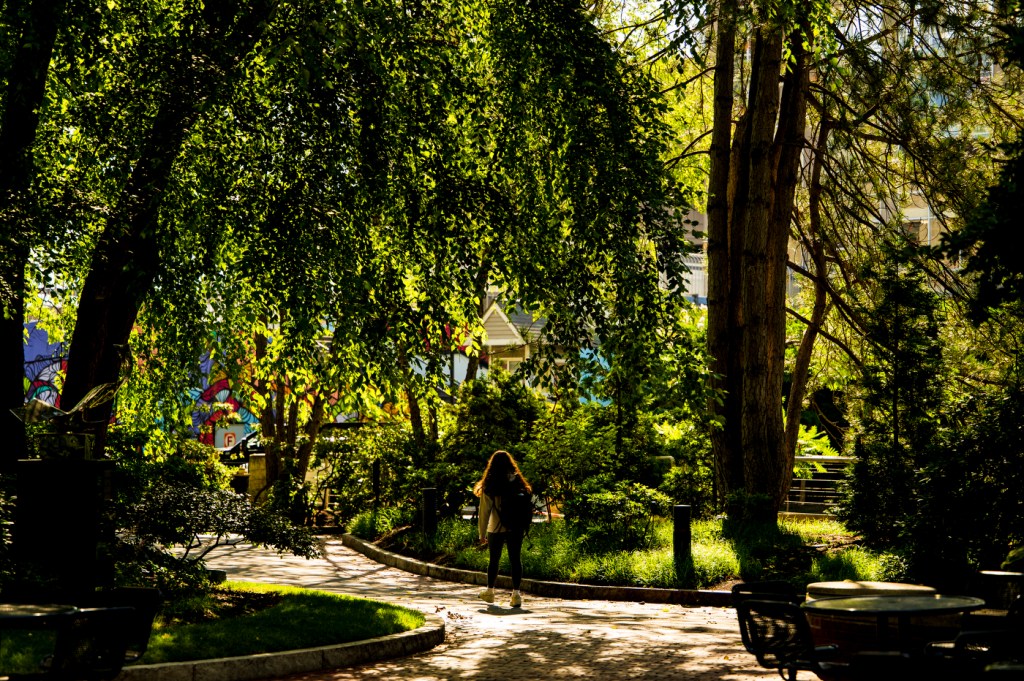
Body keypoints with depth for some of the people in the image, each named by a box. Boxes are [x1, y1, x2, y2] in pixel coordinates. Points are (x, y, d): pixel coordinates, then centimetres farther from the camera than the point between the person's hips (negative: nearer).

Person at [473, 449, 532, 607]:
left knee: (494, 559, 14)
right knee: (515, 559, 3)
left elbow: (484, 510, -6)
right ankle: (516, 594, -4)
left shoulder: (489, 486, -7)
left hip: (496, 529, -1)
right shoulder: (518, 482, 0)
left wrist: (482, 533, 1)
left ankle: (490, 591, 27)